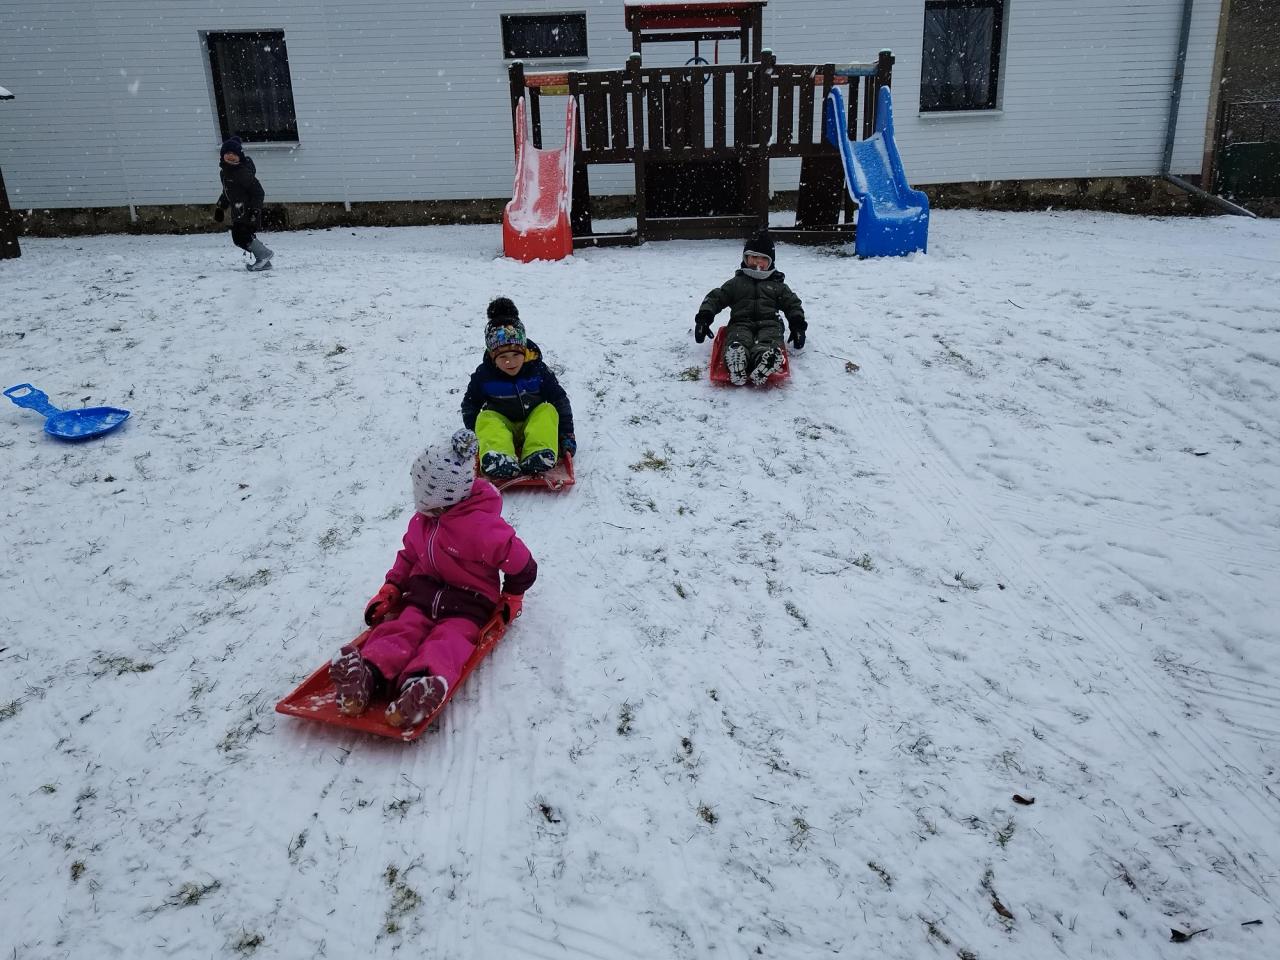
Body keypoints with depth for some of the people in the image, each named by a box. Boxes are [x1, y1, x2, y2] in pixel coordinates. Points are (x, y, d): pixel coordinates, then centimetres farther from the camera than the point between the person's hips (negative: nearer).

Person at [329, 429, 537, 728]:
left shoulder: (482, 526, -17)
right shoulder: (422, 519, 7)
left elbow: (522, 566, -10)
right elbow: (409, 556, 22)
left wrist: (511, 599, 4)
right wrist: (390, 590, 11)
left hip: (469, 601, -6)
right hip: (426, 591, 6)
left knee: (449, 639, -34)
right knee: (402, 629, -23)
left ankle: (419, 686, -64)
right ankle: (368, 673, -52)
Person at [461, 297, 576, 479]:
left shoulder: (538, 370, -10)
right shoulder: (484, 375, -8)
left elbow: (560, 401, -3)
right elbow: (470, 404, 5)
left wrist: (567, 435, -7)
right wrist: (473, 437, -6)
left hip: (533, 424, 0)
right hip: (501, 425, 0)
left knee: (547, 411, -25)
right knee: (486, 419, -27)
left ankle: (538, 456, -48)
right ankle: (498, 458, -58)